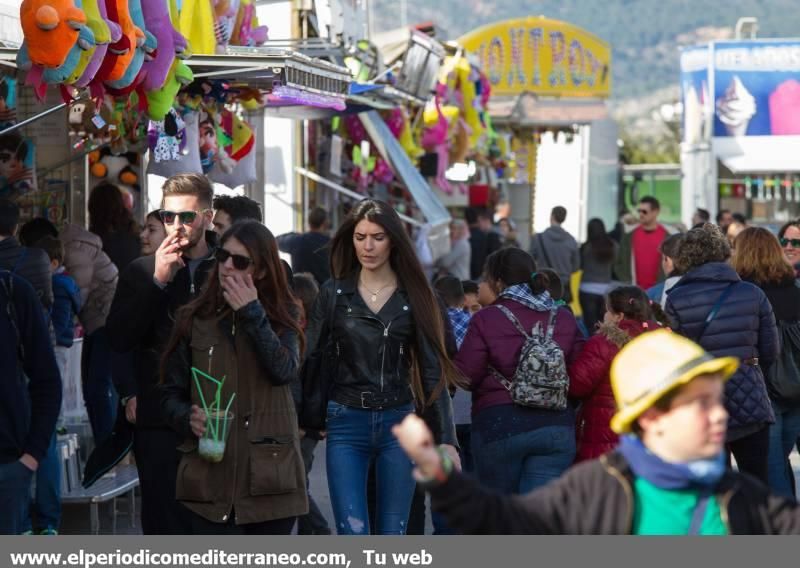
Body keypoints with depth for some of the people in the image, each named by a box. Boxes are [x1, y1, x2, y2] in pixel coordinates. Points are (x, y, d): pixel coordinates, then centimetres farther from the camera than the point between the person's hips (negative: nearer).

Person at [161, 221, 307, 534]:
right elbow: (171, 394, 9)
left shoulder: (281, 318, 8)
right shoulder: (194, 319, 7)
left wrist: (252, 313, -15)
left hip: (268, 475, 1)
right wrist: (188, 418, -13)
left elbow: (284, 371, -12)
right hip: (211, 477, -1)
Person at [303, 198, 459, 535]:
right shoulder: (333, 293, 4)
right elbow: (309, 357, 3)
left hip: (398, 422, 1)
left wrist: (446, 439, -2)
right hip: (346, 423, -1)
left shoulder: (414, 296, 4)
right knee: (353, 537, -9)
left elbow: (433, 371, 4)